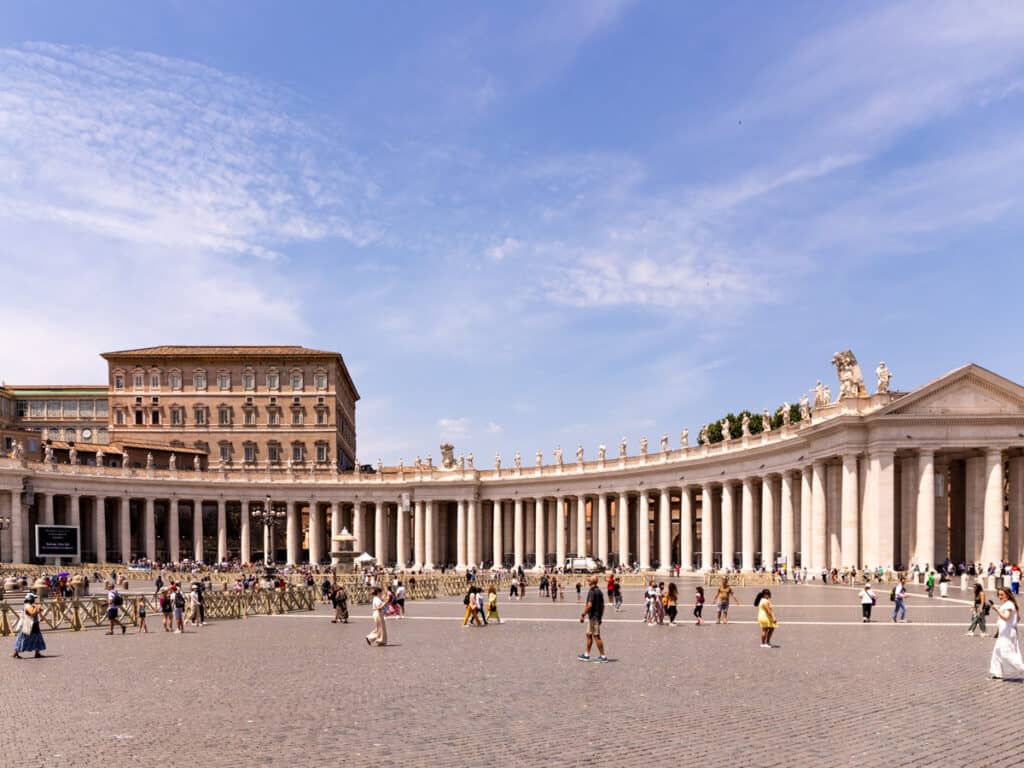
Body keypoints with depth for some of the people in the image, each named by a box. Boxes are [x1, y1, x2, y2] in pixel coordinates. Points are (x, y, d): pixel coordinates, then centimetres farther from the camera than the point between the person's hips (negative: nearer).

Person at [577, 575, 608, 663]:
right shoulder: (599, 591, 12)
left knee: (596, 636, -5)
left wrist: (583, 615, -18)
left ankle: (603, 656, -2)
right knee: (589, 635, 16)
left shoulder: (592, 591, -16)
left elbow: (589, 605, -23)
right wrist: (600, 617, 22)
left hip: (593, 617, -10)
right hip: (598, 616, 10)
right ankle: (586, 655, 22)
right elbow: (602, 606, 16)